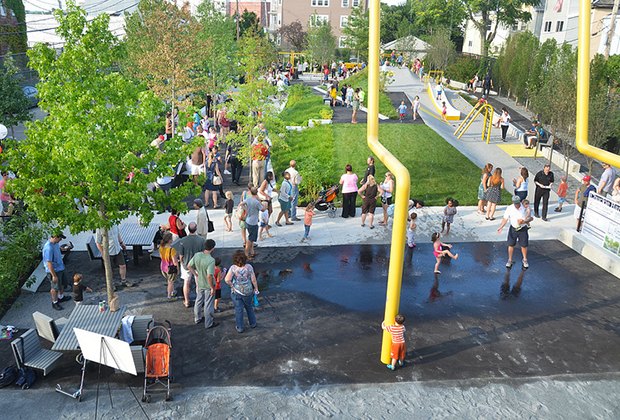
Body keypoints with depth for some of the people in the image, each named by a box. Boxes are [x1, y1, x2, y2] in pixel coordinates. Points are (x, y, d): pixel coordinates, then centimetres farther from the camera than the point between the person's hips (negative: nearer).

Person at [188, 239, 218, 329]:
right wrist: (212, 288, -20)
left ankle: (197, 319, 44)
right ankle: (209, 323, 27)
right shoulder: (211, 260, -32)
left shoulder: (197, 255, -12)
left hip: (199, 284, 6)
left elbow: (189, 266, 0)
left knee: (198, 301, 25)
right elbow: (209, 276, -32)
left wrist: (196, 275, 10)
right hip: (208, 286, -6)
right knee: (208, 305, 11)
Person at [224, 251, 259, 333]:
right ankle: (252, 323, 38)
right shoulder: (249, 267, -15)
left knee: (238, 309, 13)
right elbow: (253, 280, -10)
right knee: (249, 306, 24)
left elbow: (227, 280, -25)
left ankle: (239, 328, 24)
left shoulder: (233, 268, -18)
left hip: (236, 292, -2)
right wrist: (256, 289, 4)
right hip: (247, 291, 2)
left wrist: (232, 285, -7)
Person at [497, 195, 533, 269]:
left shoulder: (525, 208, -14)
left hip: (523, 229, -1)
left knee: (524, 245, 8)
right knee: (511, 245, 8)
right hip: (513, 229, 1)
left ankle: (525, 260, 29)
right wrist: (501, 227, -20)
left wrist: (525, 221, -26)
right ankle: (510, 260, 24)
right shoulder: (509, 208, -10)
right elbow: (505, 218, -6)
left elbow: (531, 218, -6)